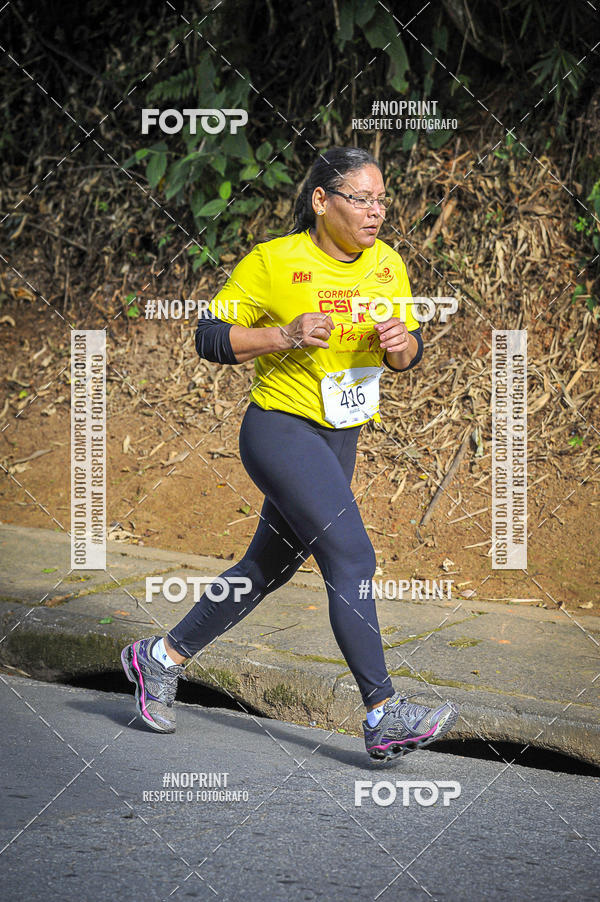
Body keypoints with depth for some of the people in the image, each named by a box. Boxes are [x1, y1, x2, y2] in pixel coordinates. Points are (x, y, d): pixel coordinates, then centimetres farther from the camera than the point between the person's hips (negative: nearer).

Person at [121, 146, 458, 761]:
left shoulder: (387, 266, 4)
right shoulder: (272, 262, -13)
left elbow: (408, 355, 11)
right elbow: (210, 338, -9)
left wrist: (399, 342, -12)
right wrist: (286, 335, -23)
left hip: (339, 439, 7)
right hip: (280, 429, -7)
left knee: (269, 568, 16)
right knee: (352, 559, -17)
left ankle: (161, 658, 33)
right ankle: (384, 716, -17)